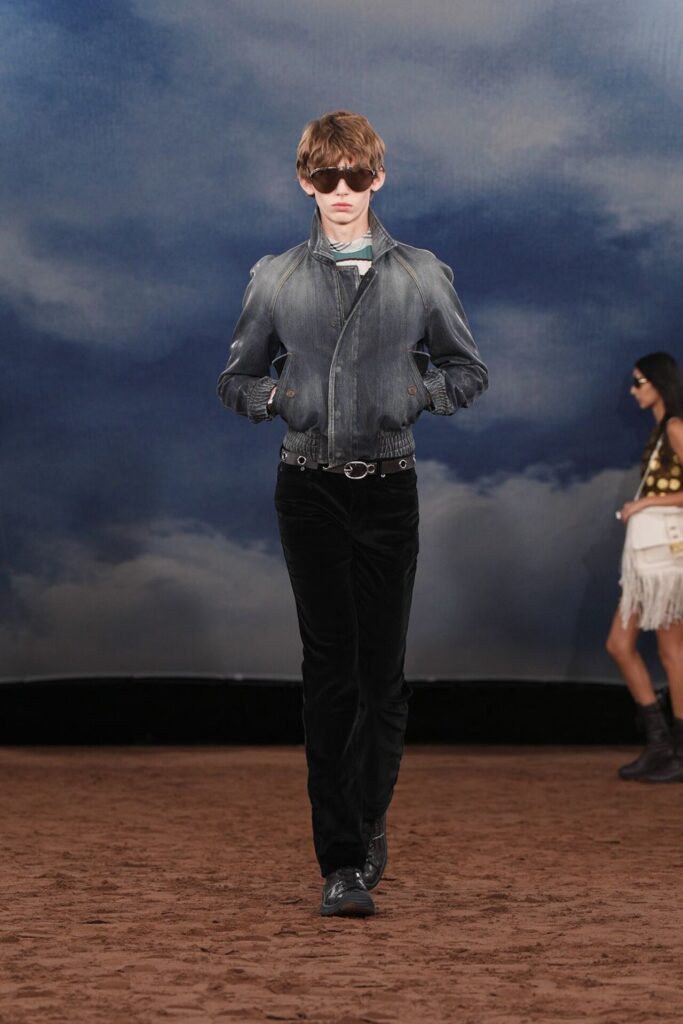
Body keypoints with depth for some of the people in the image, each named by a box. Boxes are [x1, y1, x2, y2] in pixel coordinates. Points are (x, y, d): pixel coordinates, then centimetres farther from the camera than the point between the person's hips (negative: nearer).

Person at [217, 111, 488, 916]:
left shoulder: (421, 276, 5)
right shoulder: (276, 279, 6)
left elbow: (468, 373, 13)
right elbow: (236, 380, 15)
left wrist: (412, 391, -5)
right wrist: (278, 398, -5)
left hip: (388, 488, 0)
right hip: (309, 490, 0)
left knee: (382, 668, 1)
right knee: (329, 671, -4)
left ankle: (367, 822, 23)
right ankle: (342, 862, -3)